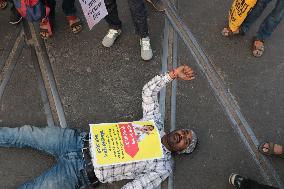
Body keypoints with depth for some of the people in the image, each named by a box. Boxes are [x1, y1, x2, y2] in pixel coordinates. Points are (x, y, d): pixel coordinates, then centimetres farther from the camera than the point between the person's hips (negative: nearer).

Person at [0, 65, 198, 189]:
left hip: (82, 173, -4)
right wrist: (173, 74, -2)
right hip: (80, 140, 4)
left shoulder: (163, 167, -6)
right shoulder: (155, 122, 7)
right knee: (25, 134, 4)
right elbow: (148, 91, 8)